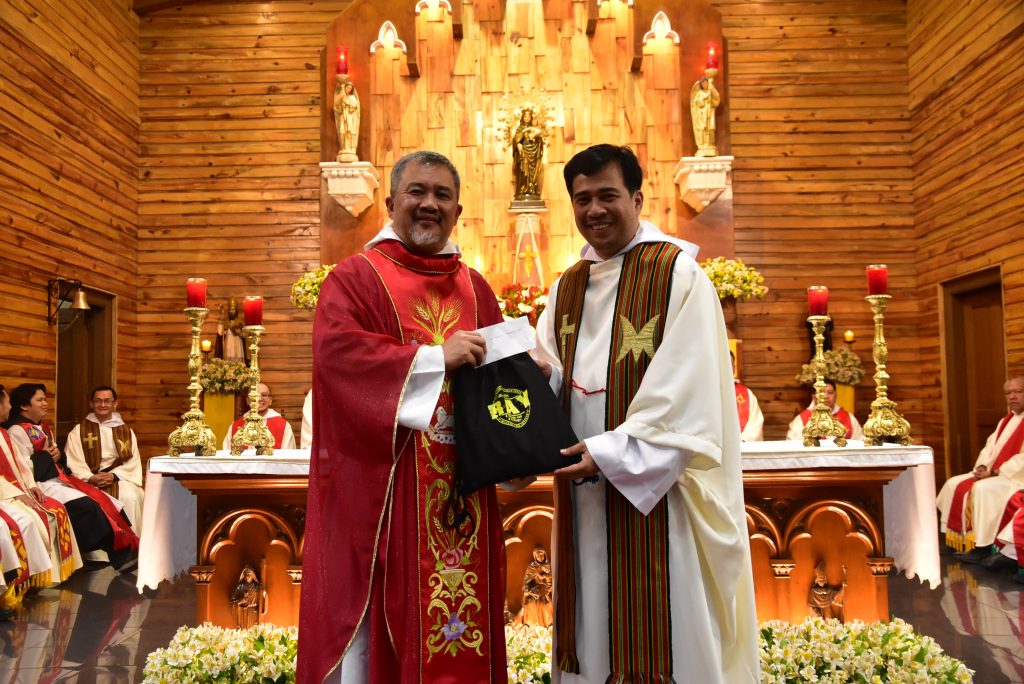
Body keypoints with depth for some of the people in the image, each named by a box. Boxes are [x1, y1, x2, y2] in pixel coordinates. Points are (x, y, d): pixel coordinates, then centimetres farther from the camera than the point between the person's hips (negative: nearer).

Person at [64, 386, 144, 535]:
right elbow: (73, 461, 1)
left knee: (130, 498, -31)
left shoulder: (126, 431, 16)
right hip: (89, 479, 0)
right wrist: (90, 478, -17)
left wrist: (113, 475, -13)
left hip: (119, 477, 1)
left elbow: (132, 461, 5)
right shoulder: (78, 431, 13)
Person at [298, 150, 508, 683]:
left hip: (464, 494, 5)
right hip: (382, 488, -5)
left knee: (463, 621, 11)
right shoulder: (354, 278, 0)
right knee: (380, 621, 3)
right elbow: (337, 351, -16)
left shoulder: (476, 289, 16)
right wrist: (435, 357, -20)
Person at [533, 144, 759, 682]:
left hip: (655, 492, -6)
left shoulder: (678, 276, -7)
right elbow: (551, 374, 10)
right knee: (592, 630, 15)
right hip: (582, 497, 6)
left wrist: (611, 452, -19)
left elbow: (686, 394, -14)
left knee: (659, 632, 5)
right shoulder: (566, 289, 13)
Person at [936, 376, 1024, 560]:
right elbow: (990, 447, 15)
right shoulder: (1006, 420, 18)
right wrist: (982, 467, -5)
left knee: (982, 489, -32)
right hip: (994, 473, 9)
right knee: (955, 484, -2)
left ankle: (983, 547, -24)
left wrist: (995, 472, -20)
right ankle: (959, 541, -2)